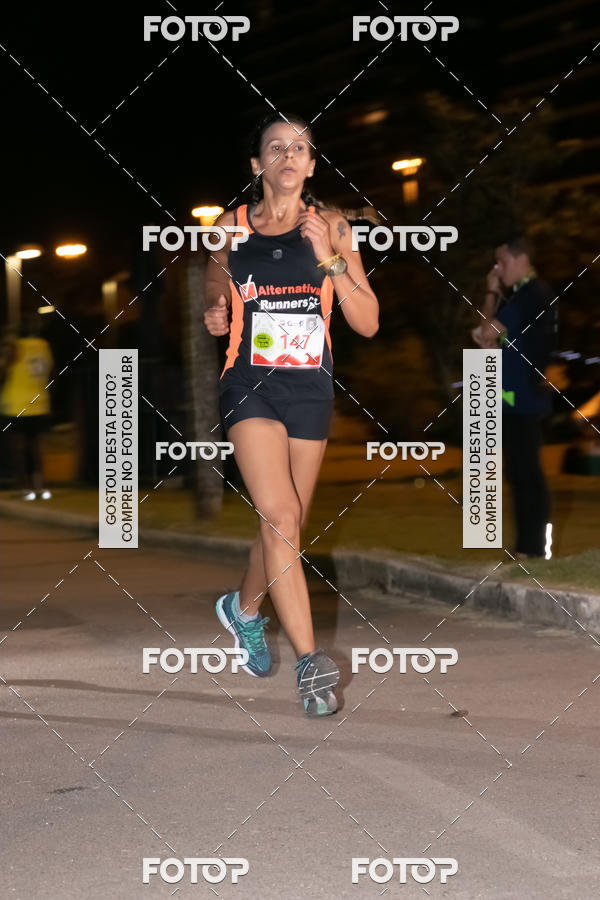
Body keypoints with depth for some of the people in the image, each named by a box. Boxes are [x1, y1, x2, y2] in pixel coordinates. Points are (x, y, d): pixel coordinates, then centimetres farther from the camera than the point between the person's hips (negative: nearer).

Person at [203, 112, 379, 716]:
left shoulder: (330, 228, 3)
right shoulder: (231, 227, 4)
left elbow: (368, 324, -1)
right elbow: (214, 304, 20)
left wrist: (329, 260, -13)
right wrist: (212, 318, -4)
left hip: (311, 386, 2)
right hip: (250, 383, -2)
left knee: (286, 523, 12)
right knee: (280, 519, -17)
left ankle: (244, 608, 42)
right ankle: (309, 662, -16)